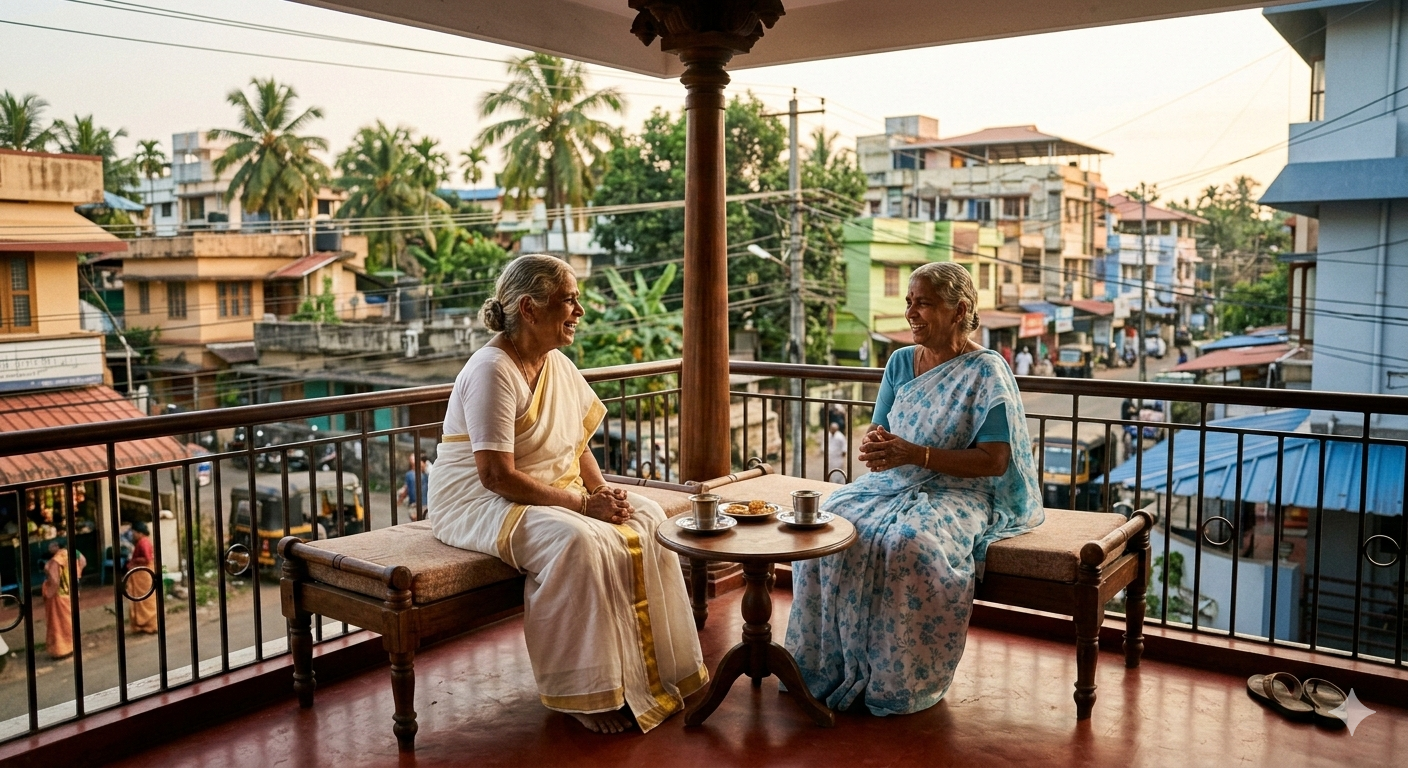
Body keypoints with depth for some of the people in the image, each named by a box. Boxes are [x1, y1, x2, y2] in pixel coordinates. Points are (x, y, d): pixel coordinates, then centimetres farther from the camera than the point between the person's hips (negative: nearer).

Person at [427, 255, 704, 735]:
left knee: (646, 519, -8)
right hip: (478, 503, -9)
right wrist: (583, 504, -25)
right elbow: (496, 476, -26)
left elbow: (578, 445, 13)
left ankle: (650, 672, -1)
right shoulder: (492, 371, -20)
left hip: (553, 494, 9)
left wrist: (603, 491, -7)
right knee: (580, 543, -34)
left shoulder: (558, 365, 6)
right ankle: (583, 694, -18)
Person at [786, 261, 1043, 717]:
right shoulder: (900, 362, 11)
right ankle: (828, 665, -11)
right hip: (892, 484, 6)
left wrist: (914, 454, -22)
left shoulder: (986, 371, -7)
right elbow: (878, 433, 12)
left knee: (911, 541, -36)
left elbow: (995, 460, -14)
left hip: (958, 493, -5)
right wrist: (874, 445, -14)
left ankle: (902, 682, -18)